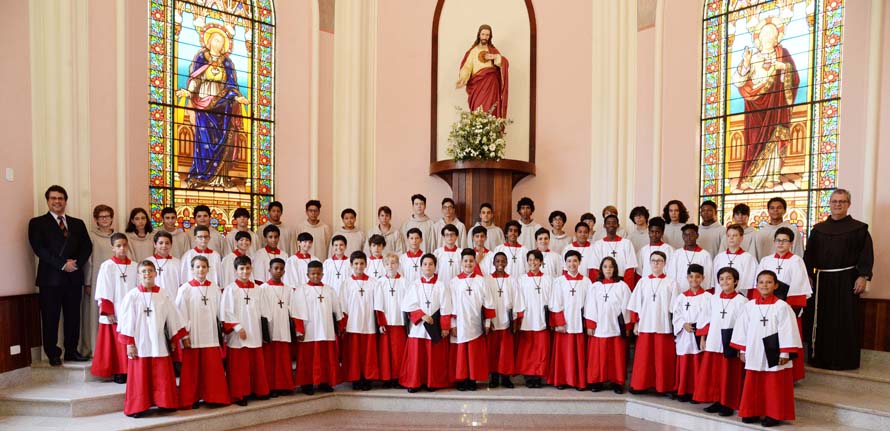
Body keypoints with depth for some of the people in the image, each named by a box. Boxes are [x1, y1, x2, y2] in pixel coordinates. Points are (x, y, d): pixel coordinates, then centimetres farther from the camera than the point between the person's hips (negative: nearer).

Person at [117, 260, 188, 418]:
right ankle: (137, 407, 14)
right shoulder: (131, 296, -3)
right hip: (139, 344, -2)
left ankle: (164, 403, 16)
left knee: (163, 378, 6)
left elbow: (173, 318, 10)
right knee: (140, 378, 4)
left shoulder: (164, 296, 5)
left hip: (159, 344, 3)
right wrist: (129, 343, -8)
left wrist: (177, 339, 13)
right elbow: (126, 321, -4)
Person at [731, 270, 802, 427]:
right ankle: (752, 412, 21)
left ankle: (774, 414, 16)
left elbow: (787, 330, -9)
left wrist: (785, 353, -10)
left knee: (774, 386, 4)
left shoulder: (782, 306, -8)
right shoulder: (749, 306, 4)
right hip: (754, 354, 4)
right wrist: (742, 350, 8)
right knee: (752, 385, 9)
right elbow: (742, 328, 8)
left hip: (774, 354, -4)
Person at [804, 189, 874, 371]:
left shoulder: (858, 228, 2)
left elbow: (866, 254, -4)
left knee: (845, 321, 1)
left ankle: (844, 360, 10)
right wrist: (807, 275, -1)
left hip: (847, 280, -3)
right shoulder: (818, 229, 10)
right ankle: (819, 357, 14)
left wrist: (863, 276, -12)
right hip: (822, 280, 3)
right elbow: (809, 254, 8)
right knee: (821, 320, 6)